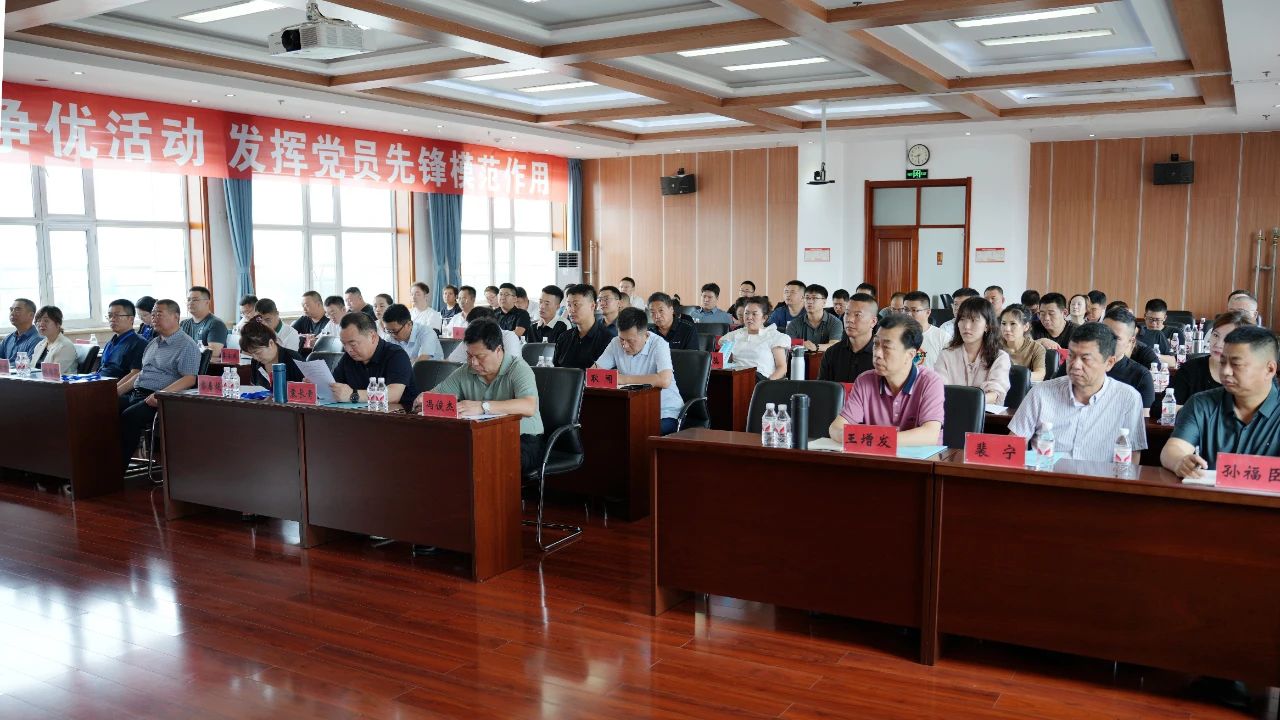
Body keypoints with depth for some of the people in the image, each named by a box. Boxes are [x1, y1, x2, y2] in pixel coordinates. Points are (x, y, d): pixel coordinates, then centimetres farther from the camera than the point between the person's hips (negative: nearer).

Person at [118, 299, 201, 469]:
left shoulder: (187, 345, -4)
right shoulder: (153, 343, 24)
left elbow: (189, 379, -15)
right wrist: (119, 390, 17)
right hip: (135, 394, 8)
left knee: (128, 417, -31)